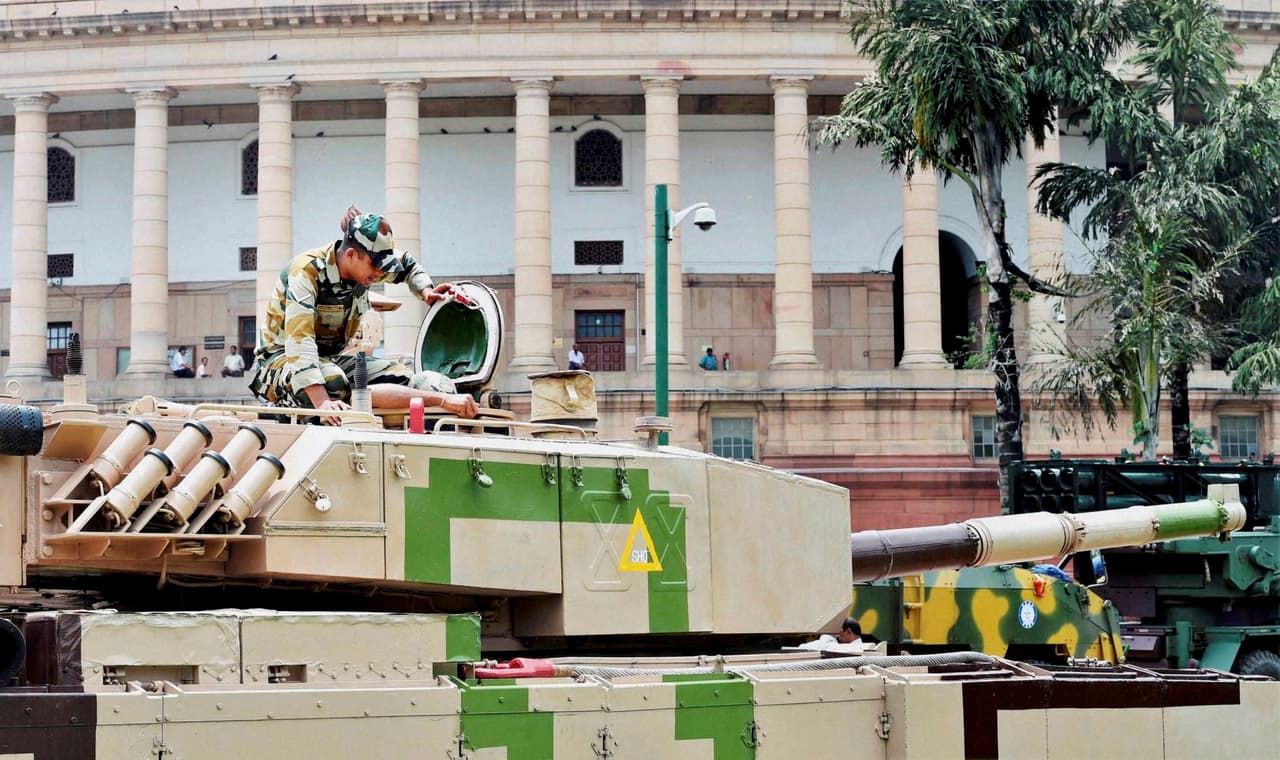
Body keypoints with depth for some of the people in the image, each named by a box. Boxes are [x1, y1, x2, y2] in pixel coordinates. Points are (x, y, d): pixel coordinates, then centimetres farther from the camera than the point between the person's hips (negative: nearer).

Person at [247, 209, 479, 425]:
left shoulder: (365, 266, -2)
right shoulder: (306, 272, -27)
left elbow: (407, 264, 22)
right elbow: (299, 341, -38)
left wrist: (425, 290, 1)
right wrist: (321, 403, -48)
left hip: (331, 358, 8)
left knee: (399, 375, -19)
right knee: (333, 383, -41)